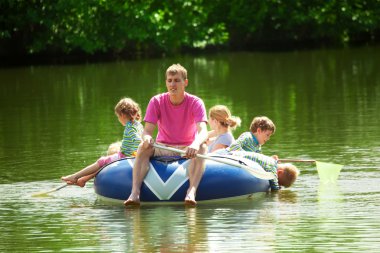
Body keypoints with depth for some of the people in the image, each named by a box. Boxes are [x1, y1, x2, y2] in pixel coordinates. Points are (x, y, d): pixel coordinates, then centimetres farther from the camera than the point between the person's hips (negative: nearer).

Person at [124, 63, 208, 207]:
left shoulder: (195, 103, -10)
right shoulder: (156, 102, -5)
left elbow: (203, 131, -25)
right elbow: (147, 130, -13)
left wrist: (195, 144, -50)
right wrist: (147, 138, -40)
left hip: (187, 149, -1)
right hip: (162, 148, 1)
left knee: (202, 147, -33)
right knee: (143, 147, -29)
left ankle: (192, 191, -49)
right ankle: (135, 193, -42)